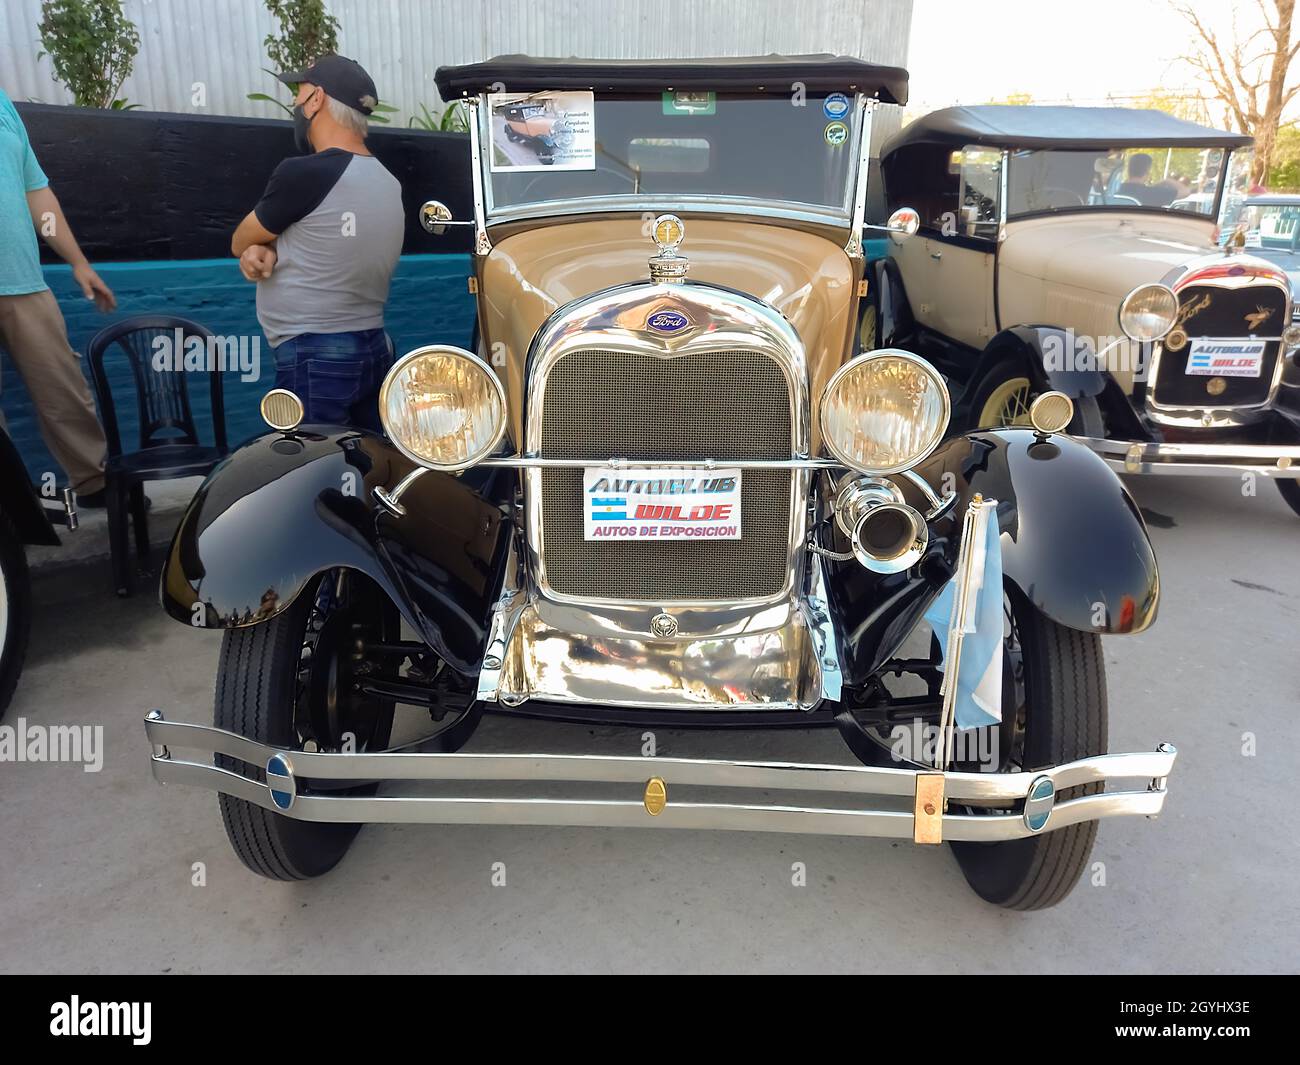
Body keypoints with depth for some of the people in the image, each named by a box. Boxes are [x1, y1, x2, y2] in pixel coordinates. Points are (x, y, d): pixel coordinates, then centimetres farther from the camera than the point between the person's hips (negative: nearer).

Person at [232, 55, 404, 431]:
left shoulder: (302, 173, -14)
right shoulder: (387, 182, 11)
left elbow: (240, 243, 0)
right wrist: (269, 251, -2)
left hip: (315, 361, -8)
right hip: (374, 350, 8)